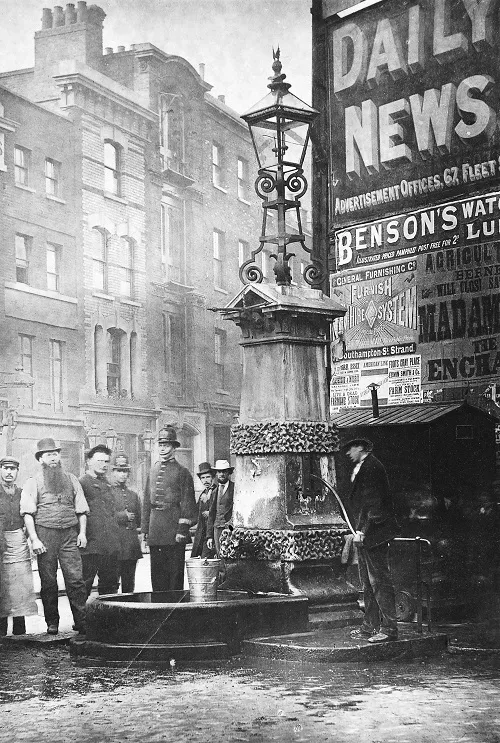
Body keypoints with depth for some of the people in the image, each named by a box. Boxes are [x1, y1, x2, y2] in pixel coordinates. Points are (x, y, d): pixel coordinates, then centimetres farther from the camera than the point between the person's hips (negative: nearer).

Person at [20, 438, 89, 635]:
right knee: (48, 581, 2)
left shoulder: (71, 480, 14)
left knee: (75, 578, -7)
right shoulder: (33, 483, 5)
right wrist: (34, 539, -11)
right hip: (45, 534, -1)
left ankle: (81, 621, -5)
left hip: (70, 535, 1)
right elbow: (27, 513, -2)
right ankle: (52, 622, 12)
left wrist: (82, 532, 4)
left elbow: (81, 510, 16)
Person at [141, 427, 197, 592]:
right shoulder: (153, 470, 14)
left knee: (175, 573, 0)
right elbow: (146, 502, 15)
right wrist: (145, 529, 10)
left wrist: (182, 530, -13)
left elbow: (187, 503, -6)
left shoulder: (182, 472, -2)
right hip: (155, 529, 5)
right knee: (157, 573, 8)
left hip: (174, 528, -5)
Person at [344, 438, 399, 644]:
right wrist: (358, 530, 16)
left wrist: (362, 530, -21)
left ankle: (389, 628, -3)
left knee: (379, 581, -7)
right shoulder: (361, 467, 17)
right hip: (364, 533, 11)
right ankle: (370, 627, 21)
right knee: (368, 582, 14)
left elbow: (373, 502, -19)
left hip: (373, 532, -11)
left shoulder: (372, 467, -13)